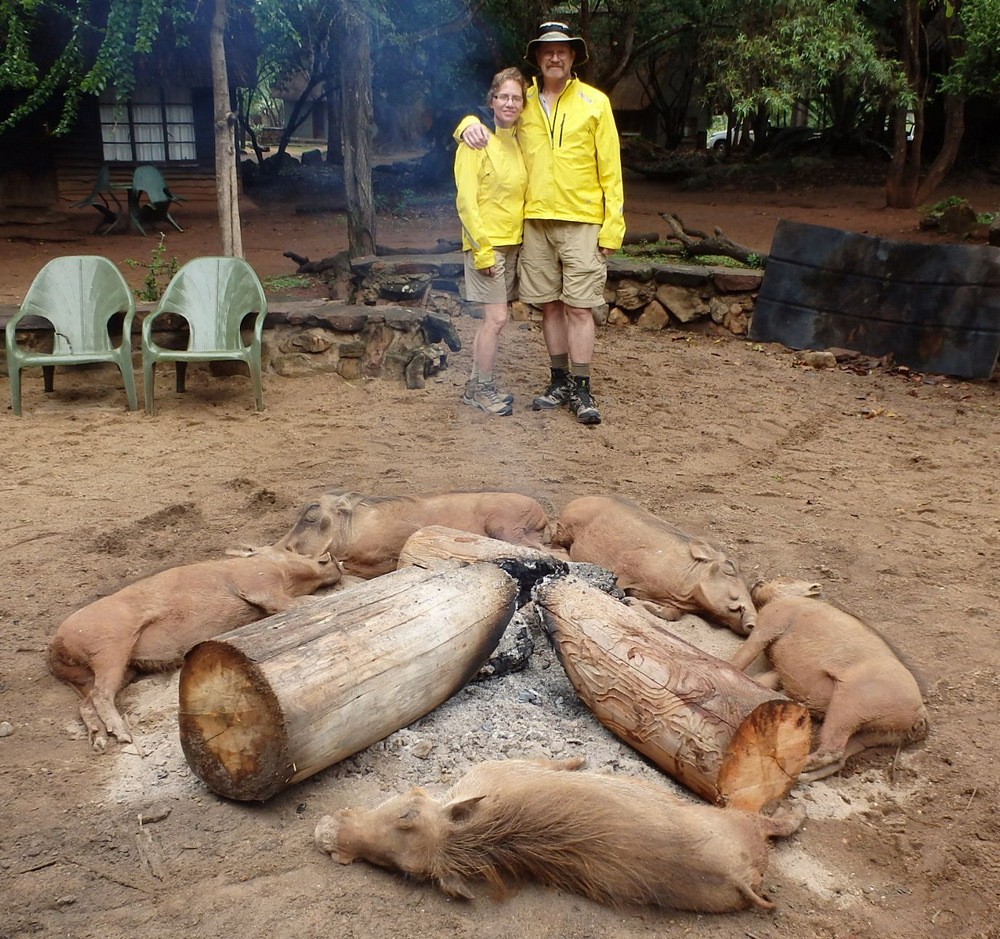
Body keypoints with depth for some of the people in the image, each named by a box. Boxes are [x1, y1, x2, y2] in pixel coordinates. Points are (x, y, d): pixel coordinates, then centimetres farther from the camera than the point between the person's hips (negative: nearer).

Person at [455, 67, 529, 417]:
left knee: (492, 319, 9)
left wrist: (524, 241, 10)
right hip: (487, 244, -7)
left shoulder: (520, 142, 12)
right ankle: (481, 388, 4)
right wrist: (482, 249, -17)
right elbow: (466, 201, -13)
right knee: (496, 317, -9)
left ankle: (477, 386, 18)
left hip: (513, 243, 7)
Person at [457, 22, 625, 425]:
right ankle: (560, 382, 19)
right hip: (535, 221, 3)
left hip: (581, 222, -3)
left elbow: (610, 168, 1)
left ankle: (581, 390, 0)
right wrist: (470, 124, -3)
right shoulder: (523, 102, 10)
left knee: (578, 307, -6)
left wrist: (613, 225, -6)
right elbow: (492, 111, 23)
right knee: (550, 305, 8)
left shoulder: (595, 102, 2)